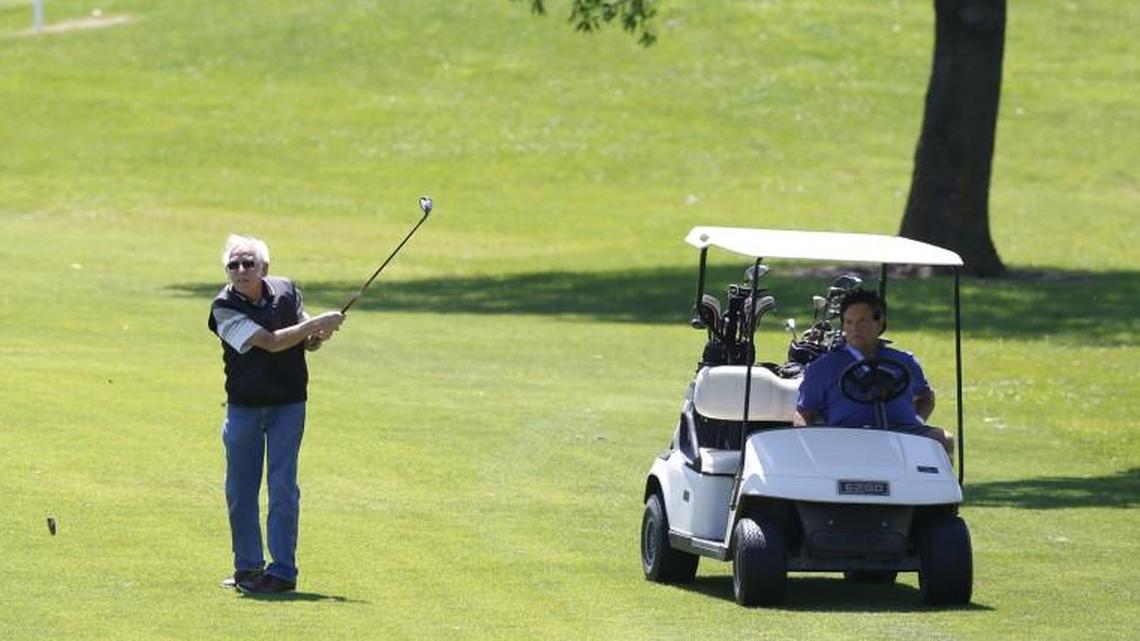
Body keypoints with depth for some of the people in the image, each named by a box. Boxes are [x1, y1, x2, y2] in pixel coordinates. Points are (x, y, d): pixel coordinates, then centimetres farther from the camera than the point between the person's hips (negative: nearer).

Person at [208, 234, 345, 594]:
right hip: (243, 405, -1)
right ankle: (248, 567, 18)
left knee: (282, 486, -4)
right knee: (240, 489, 5)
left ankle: (283, 570, 0)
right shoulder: (224, 308, -14)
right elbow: (270, 342, -22)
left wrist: (318, 337, -11)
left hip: (288, 403, 1)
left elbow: (306, 342, 12)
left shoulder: (286, 292, -2)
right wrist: (317, 323, -22)